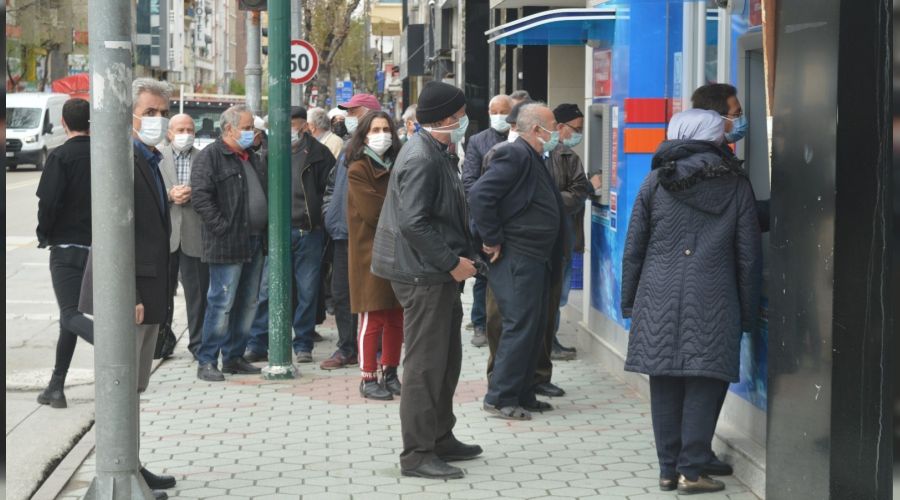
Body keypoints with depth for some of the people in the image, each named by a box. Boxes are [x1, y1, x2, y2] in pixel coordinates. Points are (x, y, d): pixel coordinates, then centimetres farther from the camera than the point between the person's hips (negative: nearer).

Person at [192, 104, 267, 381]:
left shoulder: (251, 158, 19)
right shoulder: (210, 157, -8)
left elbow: (263, 194, 27)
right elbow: (200, 197, -16)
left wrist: (265, 229, 14)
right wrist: (224, 228, -19)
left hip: (254, 242, 8)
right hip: (228, 244, -8)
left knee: (247, 304, 12)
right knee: (222, 304, -8)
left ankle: (234, 356, 21)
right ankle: (207, 362, -2)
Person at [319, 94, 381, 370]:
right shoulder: (348, 150, 17)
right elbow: (332, 185, 27)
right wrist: (330, 212, 15)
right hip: (342, 234, 8)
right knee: (341, 293, 10)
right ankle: (346, 349, 18)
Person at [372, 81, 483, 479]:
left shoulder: (435, 154, 14)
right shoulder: (422, 159, -19)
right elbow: (413, 222, -25)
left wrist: (462, 254, 15)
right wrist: (452, 262, -21)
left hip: (439, 272, 11)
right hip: (424, 274, -11)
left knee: (447, 360, 18)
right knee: (425, 364, -6)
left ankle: (440, 438, 30)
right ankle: (417, 454, -1)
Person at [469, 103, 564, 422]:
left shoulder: (534, 159, 18)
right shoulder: (515, 156, -15)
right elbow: (479, 195, -25)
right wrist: (492, 240, -20)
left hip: (536, 260, 10)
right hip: (515, 260, -10)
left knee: (535, 328, 13)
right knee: (519, 327, -8)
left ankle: (523, 395, 21)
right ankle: (500, 398, -2)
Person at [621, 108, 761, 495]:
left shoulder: (656, 181, 6)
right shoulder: (736, 185, 4)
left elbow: (633, 248, 7)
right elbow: (749, 256, 5)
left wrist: (629, 301, 14)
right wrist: (747, 313, 11)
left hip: (658, 298, 2)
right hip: (712, 303, -2)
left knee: (665, 386, 7)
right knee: (703, 386, 2)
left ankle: (668, 469, 12)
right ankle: (692, 470, 1)